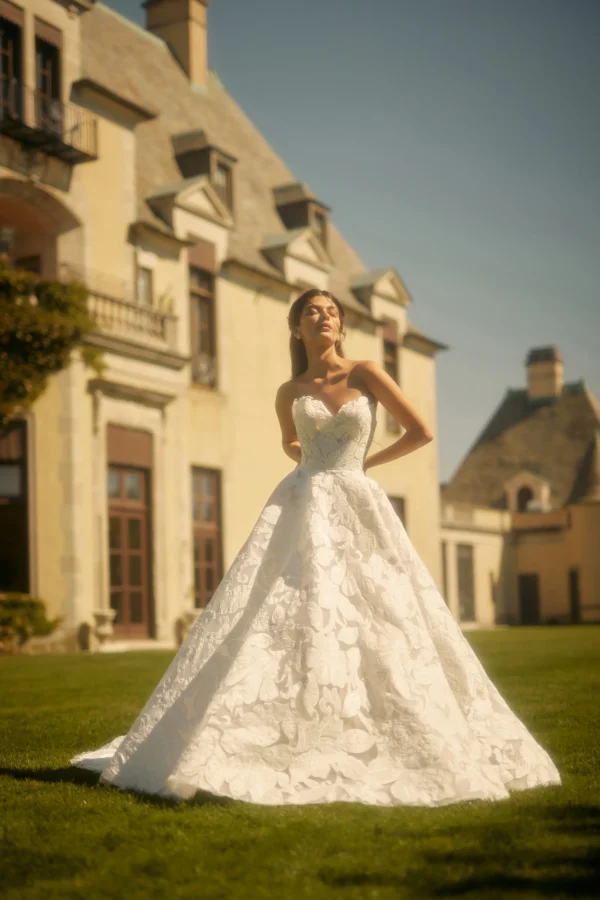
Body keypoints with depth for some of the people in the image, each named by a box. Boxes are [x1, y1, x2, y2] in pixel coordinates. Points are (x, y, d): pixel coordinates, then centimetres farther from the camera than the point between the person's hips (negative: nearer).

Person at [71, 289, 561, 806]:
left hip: (358, 508, 0)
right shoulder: (290, 393, 9)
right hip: (303, 509, 1)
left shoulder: (366, 373, 2)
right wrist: (315, 469, 12)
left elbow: (421, 432, 4)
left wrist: (366, 463, 10)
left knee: (377, 628, -2)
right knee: (281, 621, -10)